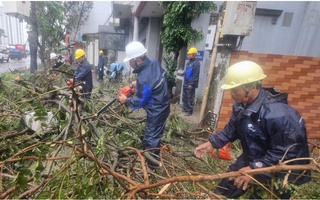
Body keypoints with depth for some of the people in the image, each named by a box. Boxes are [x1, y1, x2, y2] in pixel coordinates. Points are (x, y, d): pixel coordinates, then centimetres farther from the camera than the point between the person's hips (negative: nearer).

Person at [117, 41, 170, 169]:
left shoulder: (144, 79, -33)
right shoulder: (154, 63, -6)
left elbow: (140, 102, -20)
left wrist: (126, 100, -4)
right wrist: (138, 83, 8)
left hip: (157, 110, -10)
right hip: (161, 105, 10)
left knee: (152, 137, 9)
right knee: (149, 133, 26)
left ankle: (151, 164, 30)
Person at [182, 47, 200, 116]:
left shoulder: (196, 63, -14)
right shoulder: (188, 62, 14)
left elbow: (196, 75, -20)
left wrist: (192, 84, -22)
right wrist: (183, 73, 5)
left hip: (191, 84, -9)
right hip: (185, 83, 9)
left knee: (190, 98, 0)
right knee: (184, 97, 16)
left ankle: (189, 111, 10)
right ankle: (185, 108, 30)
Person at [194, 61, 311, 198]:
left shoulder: (278, 114, -33)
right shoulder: (242, 105, -7)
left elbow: (286, 153, -29)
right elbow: (232, 129, 4)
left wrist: (255, 169, -32)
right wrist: (212, 143, -5)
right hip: (251, 160, 7)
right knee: (223, 191, 17)